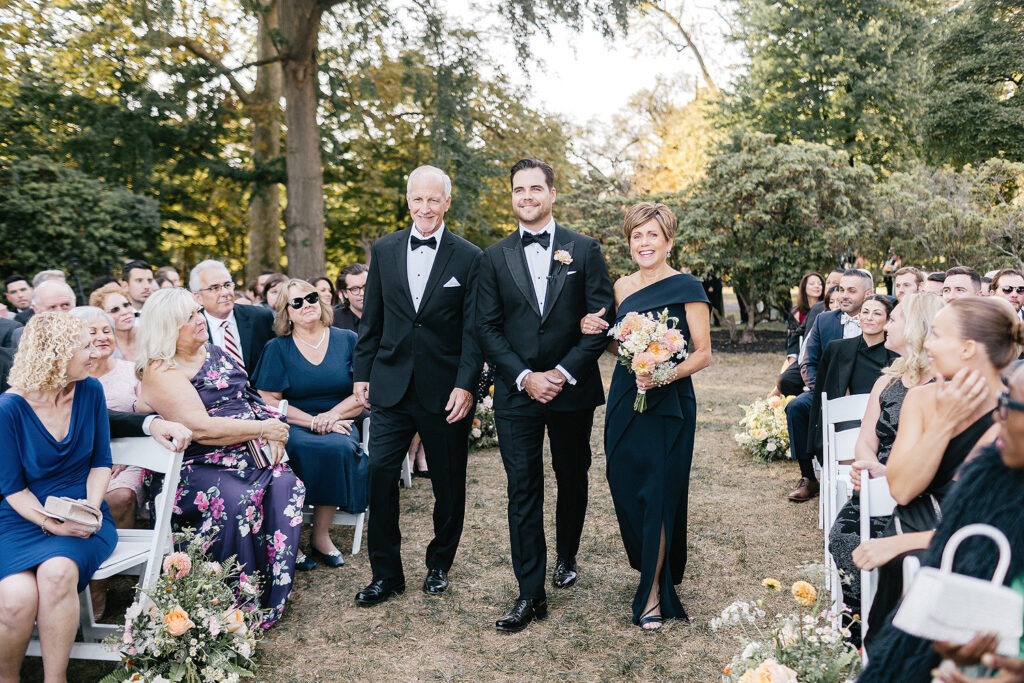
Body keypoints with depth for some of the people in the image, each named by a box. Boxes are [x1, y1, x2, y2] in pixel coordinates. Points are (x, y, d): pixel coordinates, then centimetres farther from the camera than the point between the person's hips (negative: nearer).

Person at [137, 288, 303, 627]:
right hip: (196, 467, -6)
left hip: (249, 457, 7)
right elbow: (201, 428, -18)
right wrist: (263, 428, -13)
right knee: (236, 501, -33)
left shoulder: (213, 353, 17)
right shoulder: (160, 372, -8)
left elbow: (250, 399, 17)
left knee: (286, 486, -20)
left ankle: (270, 598, -13)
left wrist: (270, 435, -2)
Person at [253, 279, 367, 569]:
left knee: (339, 448, -34)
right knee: (309, 450, -35)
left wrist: (332, 415, -13)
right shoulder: (277, 348, 7)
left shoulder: (347, 340, 9)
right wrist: (312, 422, -12)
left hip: (338, 425, 1)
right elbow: (268, 400, -1)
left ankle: (321, 535, -19)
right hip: (293, 426, -1)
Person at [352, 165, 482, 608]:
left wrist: (466, 385, -12)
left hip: (444, 390, -2)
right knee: (379, 475, -2)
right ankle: (386, 573, 13)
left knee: (448, 484, 10)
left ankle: (439, 565, 30)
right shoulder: (384, 250, 7)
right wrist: (362, 373, 7)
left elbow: (473, 331, -5)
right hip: (391, 386, 2)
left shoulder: (469, 258, -2)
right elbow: (371, 319, 10)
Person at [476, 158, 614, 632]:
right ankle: (530, 594, 5)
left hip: (572, 389, 1)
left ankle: (566, 556, 39)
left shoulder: (584, 250, 1)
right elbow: (487, 327, 0)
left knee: (572, 480, 15)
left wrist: (564, 372, -12)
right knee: (523, 490, -2)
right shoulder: (494, 258, 5)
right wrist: (525, 377, -11)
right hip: (516, 392, 0)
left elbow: (604, 318, -4)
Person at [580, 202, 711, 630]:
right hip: (625, 400, 5)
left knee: (659, 494, -1)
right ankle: (651, 564, 35)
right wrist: (596, 331, -1)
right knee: (625, 489, 8)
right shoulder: (622, 286, 10)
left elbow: (703, 353, -8)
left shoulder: (687, 287, -7)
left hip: (669, 403, -5)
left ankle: (654, 593, 13)